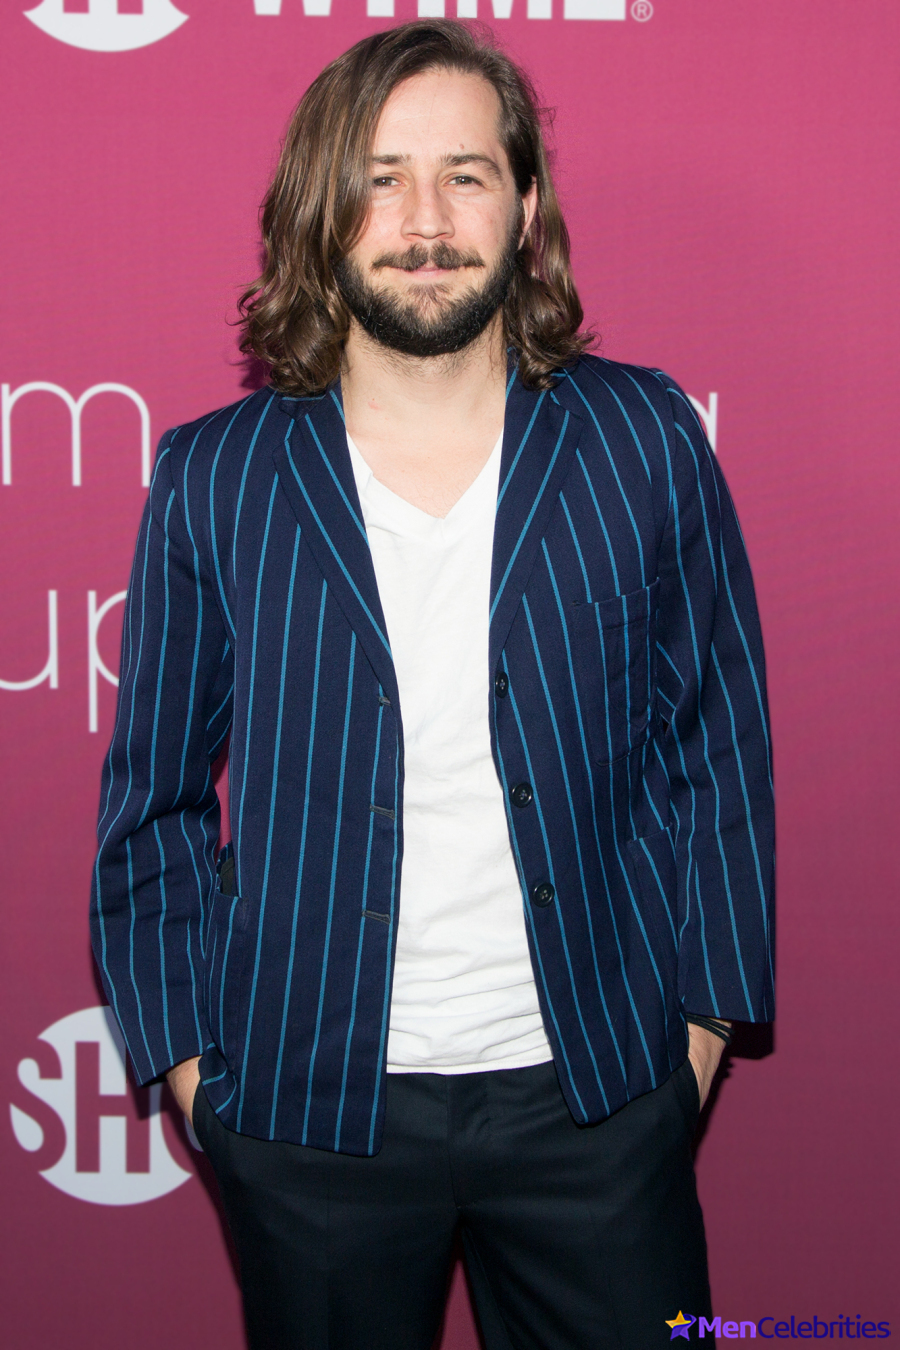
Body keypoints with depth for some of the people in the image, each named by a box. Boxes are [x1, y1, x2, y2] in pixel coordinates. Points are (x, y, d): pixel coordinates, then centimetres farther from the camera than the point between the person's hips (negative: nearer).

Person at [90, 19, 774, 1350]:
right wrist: (183, 1042, 0)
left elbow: (715, 739, 3)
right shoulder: (213, 481, -3)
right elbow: (154, 795, 3)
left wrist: (706, 1000, 2)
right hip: (308, 1106, 0)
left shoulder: (644, 441, -3)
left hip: (596, 1091, 1)